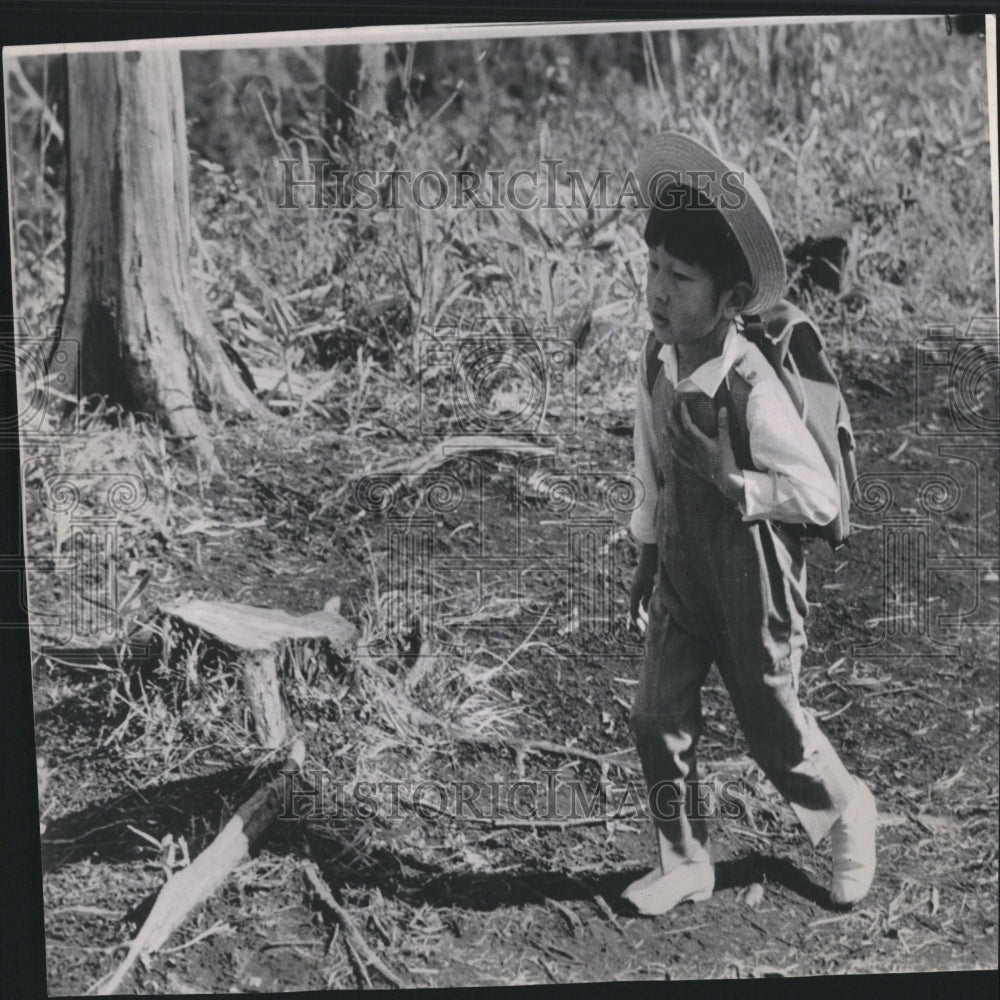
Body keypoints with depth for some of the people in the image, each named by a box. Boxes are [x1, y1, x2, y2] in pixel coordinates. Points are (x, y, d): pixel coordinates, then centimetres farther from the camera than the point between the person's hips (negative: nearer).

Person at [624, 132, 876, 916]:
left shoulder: (753, 389, -28)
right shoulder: (656, 359, -8)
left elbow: (821, 497, -21)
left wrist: (730, 479, -30)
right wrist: (648, 550, 14)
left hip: (751, 580, -6)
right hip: (682, 570, 6)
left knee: (772, 728, 12)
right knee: (658, 720, 8)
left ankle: (847, 814, 43)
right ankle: (685, 864, 28)